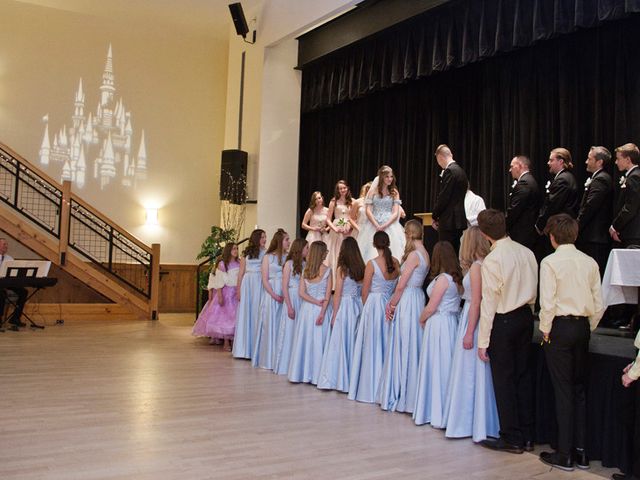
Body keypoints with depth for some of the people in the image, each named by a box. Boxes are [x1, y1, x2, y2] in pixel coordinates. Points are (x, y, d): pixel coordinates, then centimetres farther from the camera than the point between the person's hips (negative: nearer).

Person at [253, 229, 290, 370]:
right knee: (270, 324, 2)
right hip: (271, 293, -2)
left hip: (285, 294, 2)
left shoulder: (288, 257, 7)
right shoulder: (268, 257, 2)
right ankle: (268, 359, 10)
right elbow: (264, 280, -2)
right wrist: (274, 295, -13)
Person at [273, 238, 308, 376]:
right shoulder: (289, 263, -4)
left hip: (304, 300, 4)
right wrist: (289, 306, -12)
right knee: (290, 331, 3)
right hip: (292, 299, -4)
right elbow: (285, 286, -7)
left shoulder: (305, 264, 8)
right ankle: (286, 365, 14)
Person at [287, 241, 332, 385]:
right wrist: (323, 311, -11)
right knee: (319, 341, 2)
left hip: (306, 308, 4)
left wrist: (317, 302, -5)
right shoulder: (327, 270, -6)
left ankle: (301, 373, 17)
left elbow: (301, 293, -1)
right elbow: (328, 295, -11)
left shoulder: (305, 270, 4)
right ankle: (315, 375, 6)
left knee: (304, 339, 10)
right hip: (321, 309, -4)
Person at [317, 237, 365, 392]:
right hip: (359, 308, 5)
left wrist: (334, 315, -1)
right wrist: (362, 311, 14)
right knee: (355, 342, 11)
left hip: (344, 307, -5)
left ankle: (338, 379, 5)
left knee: (341, 342, 1)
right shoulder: (362, 268, 4)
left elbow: (337, 294, -7)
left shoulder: (342, 269, -9)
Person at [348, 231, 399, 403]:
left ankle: (370, 389, 10)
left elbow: (365, 292, -7)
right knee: (387, 344, 13)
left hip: (374, 304, -4)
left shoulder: (372, 264, -13)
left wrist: (366, 307, 9)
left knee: (372, 345, 4)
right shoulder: (396, 263, 0)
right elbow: (397, 286, 8)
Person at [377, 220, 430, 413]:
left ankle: (400, 394, 10)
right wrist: (393, 301, 6)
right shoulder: (424, 254, 10)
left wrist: (393, 304, -2)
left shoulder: (414, 255, -16)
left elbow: (401, 286, -16)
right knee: (412, 345, 13)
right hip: (417, 298, 9)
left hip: (407, 301, -9)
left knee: (403, 346, 0)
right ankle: (409, 394, 22)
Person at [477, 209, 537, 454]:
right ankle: (526, 436, 23)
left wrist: (483, 341, -10)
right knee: (523, 376, 14)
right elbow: (533, 292, 8)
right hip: (526, 317, 7)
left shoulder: (492, 261, -18)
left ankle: (511, 438, 13)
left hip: (503, 322, -7)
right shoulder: (527, 253, 1)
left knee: (504, 380, 5)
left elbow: (489, 303, -16)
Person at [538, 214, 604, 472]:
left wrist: (545, 330, -2)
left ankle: (565, 455, 9)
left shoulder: (550, 262, -11)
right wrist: (588, 329, 16)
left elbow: (548, 303, -15)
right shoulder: (590, 262, 4)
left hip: (560, 327, -5)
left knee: (563, 390, 1)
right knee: (580, 389, 13)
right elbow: (599, 304, 5)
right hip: (583, 326, 5)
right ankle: (581, 451, 20)